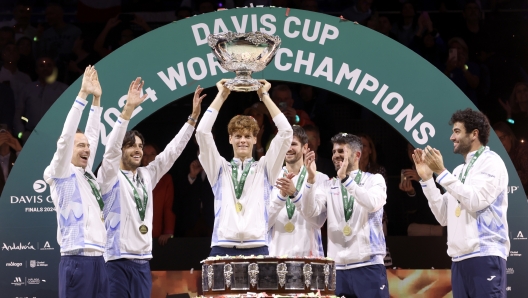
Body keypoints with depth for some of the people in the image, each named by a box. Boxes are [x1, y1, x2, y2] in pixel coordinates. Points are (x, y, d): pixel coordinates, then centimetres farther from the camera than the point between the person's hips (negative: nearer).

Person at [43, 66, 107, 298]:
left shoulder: (84, 174, 19)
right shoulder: (61, 174, 0)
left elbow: (92, 135, 24)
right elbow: (66, 136, -9)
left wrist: (97, 100, 18)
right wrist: (83, 94, -10)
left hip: (97, 259, 8)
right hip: (76, 260, -8)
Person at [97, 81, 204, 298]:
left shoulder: (146, 176, 14)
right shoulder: (110, 177, -3)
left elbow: (172, 152, 14)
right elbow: (111, 147, -19)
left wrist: (193, 117, 6)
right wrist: (128, 109, -28)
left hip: (143, 261, 6)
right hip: (117, 261, -6)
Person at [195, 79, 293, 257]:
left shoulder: (264, 168, 16)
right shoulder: (219, 168, 17)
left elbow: (285, 132, 8)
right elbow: (202, 132, 6)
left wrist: (264, 96, 10)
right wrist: (221, 96, 9)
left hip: (257, 249, 0)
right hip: (223, 249, 0)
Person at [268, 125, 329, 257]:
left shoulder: (320, 179, 5)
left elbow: (318, 221, -7)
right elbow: (264, 224, 0)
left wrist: (294, 193, -17)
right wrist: (281, 195, -14)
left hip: (308, 254, -1)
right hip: (276, 254, 1)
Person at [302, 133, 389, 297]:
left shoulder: (374, 180, 4)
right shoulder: (329, 186, 12)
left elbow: (373, 204, -17)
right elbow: (310, 211, -4)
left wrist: (346, 179, -23)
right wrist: (311, 179, -16)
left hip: (368, 265, -3)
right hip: (337, 267, 3)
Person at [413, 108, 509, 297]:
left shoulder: (491, 162, -1)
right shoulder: (459, 170, 21)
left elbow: (475, 202, -16)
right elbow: (443, 217, 16)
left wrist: (441, 172, -14)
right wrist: (426, 179, 11)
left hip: (485, 256, -7)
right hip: (459, 259, 7)